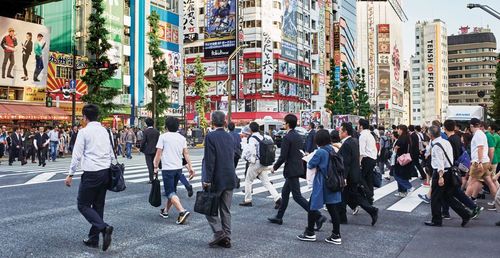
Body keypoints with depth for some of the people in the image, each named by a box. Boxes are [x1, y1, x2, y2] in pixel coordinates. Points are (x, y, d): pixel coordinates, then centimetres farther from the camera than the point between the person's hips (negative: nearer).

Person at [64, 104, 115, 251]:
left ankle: (104, 228, -15)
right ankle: (93, 239, 19)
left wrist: (71, 174, -2)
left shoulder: (84, 132, -7)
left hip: (91, 173, -6)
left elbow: (77, 155, -8)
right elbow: (111, 153, 13)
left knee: (83, 205, 5)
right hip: (106, 172, 6)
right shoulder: (105, 131, 10)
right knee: (98, 206, 13)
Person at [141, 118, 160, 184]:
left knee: (149, 165, 0)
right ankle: (152, 177, 22)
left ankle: (151, 179, -2)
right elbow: (159, 141, 1)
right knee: (153, 164, 15)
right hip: (155, 150, 4)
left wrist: (141, 149, 1)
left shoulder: (146, 131, -11)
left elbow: (143, 141, -12)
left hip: (148, 151, -4)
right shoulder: (156, 131, 1)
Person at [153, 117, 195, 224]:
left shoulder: (163, 136, -6)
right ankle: (165, 211, 31)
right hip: (179, 168, 6)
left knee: (170, 193, -5)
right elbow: (186, 153, 5)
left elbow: (159, 153, -8)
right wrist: (190, 167, 6)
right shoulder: (182, 138, 8)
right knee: (172, 190, 19)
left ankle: (182, 211, -22)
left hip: (167, 168, -6)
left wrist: (156, 167, 0)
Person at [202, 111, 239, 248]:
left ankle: (218, 231, 0)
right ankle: (226, 238, 16)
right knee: (226, 210, 12)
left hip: (216, 179, -6)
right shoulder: (229, 137, 7)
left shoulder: (210, 136, -13)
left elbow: (210, 160, -17)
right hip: (230, 178, 6)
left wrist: (207, 180, -15)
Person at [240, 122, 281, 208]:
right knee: (266, 182, 7)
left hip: (256, 163, -6)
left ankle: (247, 200, 19)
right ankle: (277, 198, -6)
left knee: (248, 181, 11)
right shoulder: (263, 137, 9)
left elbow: (251, 151, -21)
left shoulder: (252, 138, -13)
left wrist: (250, 160, -5)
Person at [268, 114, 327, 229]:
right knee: (285, 193, 18)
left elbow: (283, 157, -20)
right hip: (298, 168, 10)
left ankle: (318, 216, -8)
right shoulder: (299, 136, 9)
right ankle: (279, 217, 28)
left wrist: (275, 167, -5)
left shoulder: (287, 137, -18)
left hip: (291, 170, -9)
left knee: (297, 196, -5)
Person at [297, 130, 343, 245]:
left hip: (321, 186, -7)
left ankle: (310, 233, 17)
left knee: (312, 207, 8)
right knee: (333, 210, 10)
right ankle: (336, 236, 14)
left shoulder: (320, 152, -17)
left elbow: (310, 165, -10)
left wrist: (308, 161, 12)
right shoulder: (333, 150, 5)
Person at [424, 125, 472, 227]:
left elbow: (440, 162, -24)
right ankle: (465, 215, 13)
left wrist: (440, 176, -27)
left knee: (435, 198, 4)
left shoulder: (436, 145, -17)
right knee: (448, 197, 17)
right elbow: (450, 157, 17)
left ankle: (436, 221, 12)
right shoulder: (446, 142, 12)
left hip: (440, 172, -9)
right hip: (450, 170, 9)